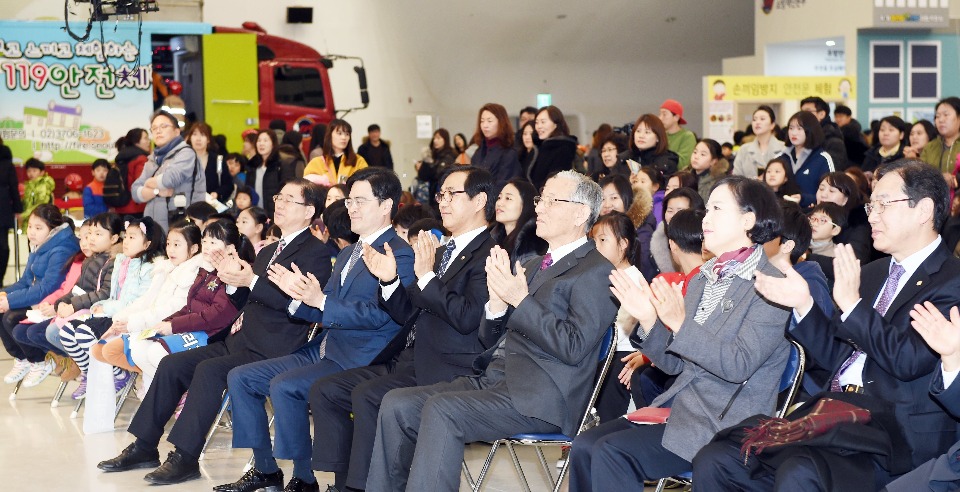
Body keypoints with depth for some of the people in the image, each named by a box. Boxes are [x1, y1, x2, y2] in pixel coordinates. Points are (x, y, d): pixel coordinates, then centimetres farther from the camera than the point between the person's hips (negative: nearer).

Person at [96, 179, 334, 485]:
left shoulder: (316, 253, -7)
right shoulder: (268, 251, 22)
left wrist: (252, 281, -23)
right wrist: (233, 281, 1)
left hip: (269, 351, -9)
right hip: (239, 341, 10)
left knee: (209, 370, -30)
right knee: (172, 364, 1)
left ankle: (185, 458, -24)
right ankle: (144, 447, 7)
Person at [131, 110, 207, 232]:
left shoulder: (186, 153, 0)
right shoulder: (153, 159, 20)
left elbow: (170, 179, -17)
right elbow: (135, 192, 11)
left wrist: (150, 183, 3)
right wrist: (157, 191, -9)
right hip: (154, 227, 6)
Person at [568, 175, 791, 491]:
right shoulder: (703, 280, 15)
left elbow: (740, 366, -18)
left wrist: (680, 324, -25)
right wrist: (649, 321, -3)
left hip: (726, 424, -8)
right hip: (680, 405, 8)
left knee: (612, 451, -23)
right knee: (585, 445, -9)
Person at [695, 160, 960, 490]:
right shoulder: (872, 274, 20)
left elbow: (911, 361, -17)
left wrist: (851, 304, -15)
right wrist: (803, 304, 3)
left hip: (896, 440, -8)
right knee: (713, 462, -7)